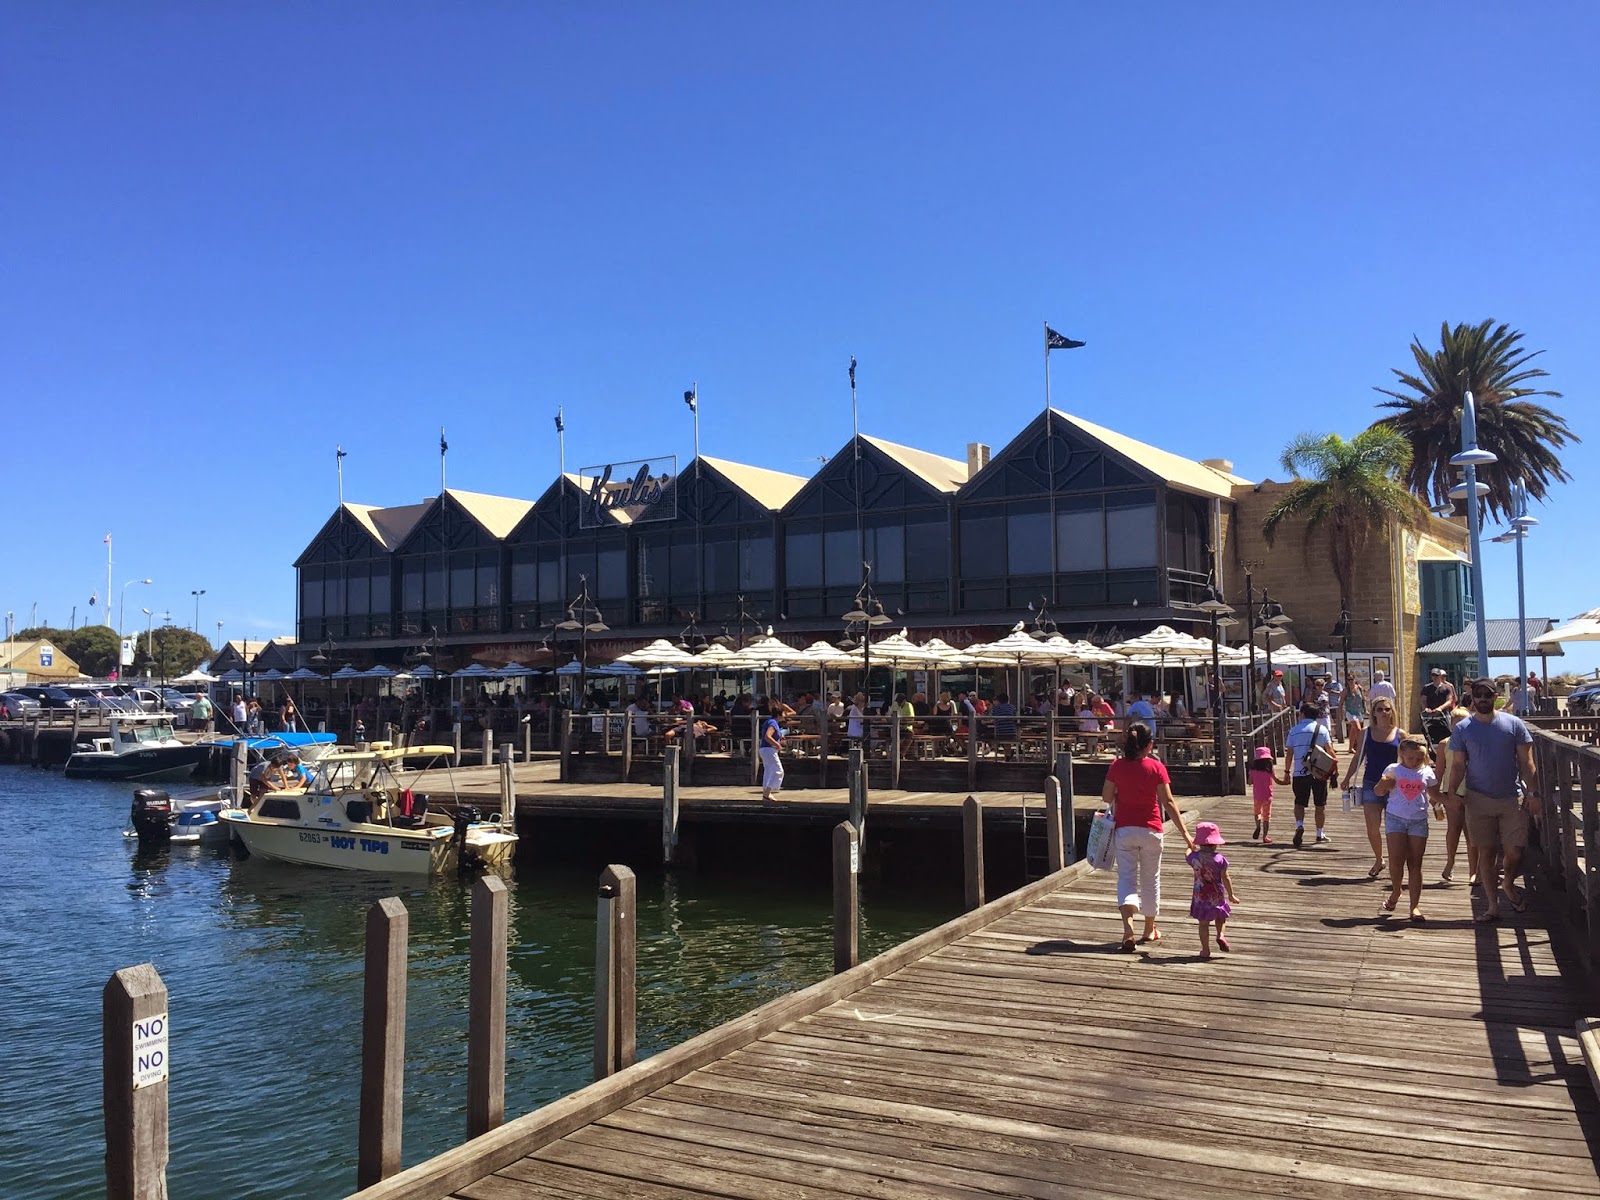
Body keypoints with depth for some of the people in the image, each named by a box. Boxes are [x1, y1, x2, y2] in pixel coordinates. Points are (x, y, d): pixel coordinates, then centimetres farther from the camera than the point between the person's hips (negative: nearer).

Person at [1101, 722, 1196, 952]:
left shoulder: (1117, 766, -5)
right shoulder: (1156, 767, -8)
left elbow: (1106, 797, 1)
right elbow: (1168, 802, -10)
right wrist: (1184, 832, -7)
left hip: (1124, 828, 0)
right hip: (1151, 829, 0)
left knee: (1126, 877, 3)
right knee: (1150, 879, 15)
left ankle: (1128, 927, -20)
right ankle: (1150, 930, 29)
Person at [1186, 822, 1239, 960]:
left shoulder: (1194, 857, -8)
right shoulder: (1219, 859, -14)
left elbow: (1187, 856, 18)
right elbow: (1226, 878, -9)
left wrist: (1191, 847, 38)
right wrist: (1231, 895, 2)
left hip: (1200, 896, 1)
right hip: (1217, 896, -1)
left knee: (1203, 923, 8)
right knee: (1220, 917, 24)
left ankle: (1205, 950, 9)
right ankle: (1221, 935, 0)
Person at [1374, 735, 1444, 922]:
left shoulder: (1427, 772, 4)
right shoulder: (1393, 770, -1)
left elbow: (1434, 793, 16)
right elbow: (1378, 791, 4)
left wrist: (1439, 804, -5)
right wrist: (1383, 785, -18)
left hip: (1418, 821, 1)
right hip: (1396, 818, -1)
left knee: (1415, 864, 1)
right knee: (1396, 860, -9)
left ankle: (1415, 906, 5)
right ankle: (1395, 892, 18)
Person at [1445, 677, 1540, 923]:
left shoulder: (1513, 724, 0)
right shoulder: (1462, 729, 1)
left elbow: (1526, 762, 1)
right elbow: (1458, 766, 2)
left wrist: (1533, 793, -7)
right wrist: (1450, 794, -9)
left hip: (1511, 799, 0)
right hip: (1478, 800, 0)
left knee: (1514, 852, -3)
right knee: (1485, 853, 4)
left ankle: (1508, 886, 29)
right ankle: (1492, 905, 14)